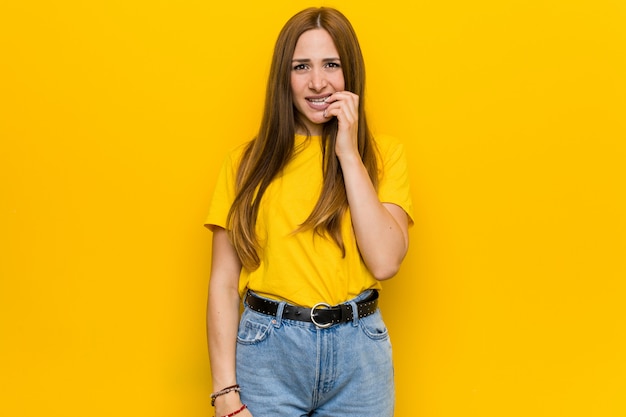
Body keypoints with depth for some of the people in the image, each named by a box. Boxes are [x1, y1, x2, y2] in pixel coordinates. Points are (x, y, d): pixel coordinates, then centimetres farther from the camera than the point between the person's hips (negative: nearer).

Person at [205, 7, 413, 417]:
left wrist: (348, 153, -10)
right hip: (268, 351, 0)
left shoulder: (384, 153, 2)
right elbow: (224, 282, -1)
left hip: (358, 352, 1)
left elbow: (385, 261, -11)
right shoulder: (249, 162, 2)